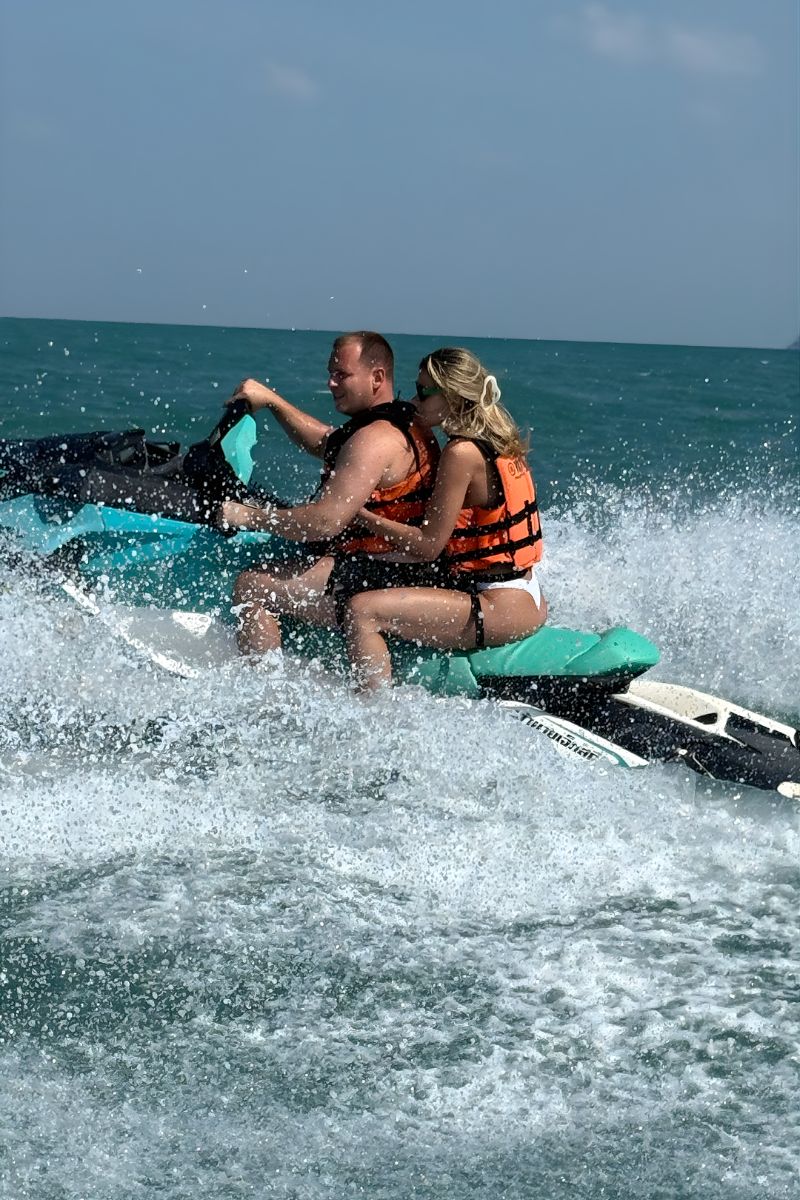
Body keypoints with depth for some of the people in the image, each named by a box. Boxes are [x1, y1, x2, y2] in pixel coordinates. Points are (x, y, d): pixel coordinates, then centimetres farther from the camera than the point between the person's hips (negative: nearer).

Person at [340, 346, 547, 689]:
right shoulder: (497, 441, 10)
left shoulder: (462, 453, -16)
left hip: (502, 609, -10)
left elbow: (428, 545, -15)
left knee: (362, 609, -18)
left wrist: (359, 513, -9)